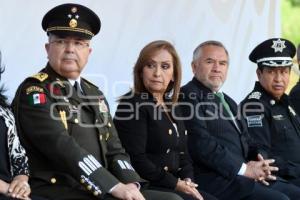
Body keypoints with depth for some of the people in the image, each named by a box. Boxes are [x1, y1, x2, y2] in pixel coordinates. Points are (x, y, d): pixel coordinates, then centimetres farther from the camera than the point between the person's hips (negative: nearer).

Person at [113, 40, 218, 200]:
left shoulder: (172, 108, 17)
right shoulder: (131, 104, -7)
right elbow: (136, 158, -14)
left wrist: (187, 180, -3)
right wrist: (175, 183, -13)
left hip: (176, 186, 7)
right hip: (145, 187, -7)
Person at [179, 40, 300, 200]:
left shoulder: (228, 102, 24)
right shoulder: (187, 96, -5)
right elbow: (200, 144, -16)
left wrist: (259, 165, 0)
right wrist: (243, 168, -12)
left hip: (241, 177, 9)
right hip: (215, 179, -9)